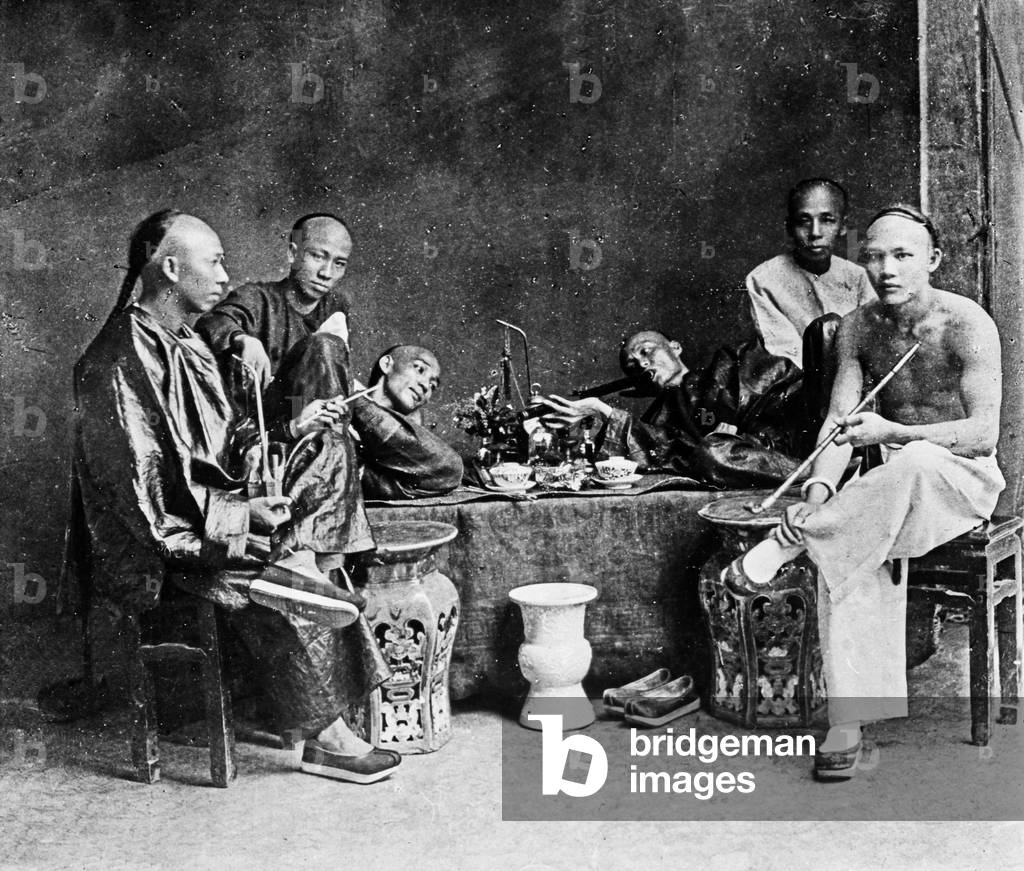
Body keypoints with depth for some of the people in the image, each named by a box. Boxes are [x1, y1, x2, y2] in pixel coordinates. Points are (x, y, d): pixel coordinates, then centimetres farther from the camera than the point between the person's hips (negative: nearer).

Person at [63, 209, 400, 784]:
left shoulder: (186, 344, 13)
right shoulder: (121, 359, -18)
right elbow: (142, 483, -23)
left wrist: (289, 430, 2)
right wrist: (236, 515, -25)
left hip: (216, 513, 10)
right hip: (161, 542, -10)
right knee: (282, 581, -27)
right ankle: (324, 737, -9)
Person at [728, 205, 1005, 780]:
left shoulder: (967, 324, -14)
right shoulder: (859, 327, 1)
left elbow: (984, 434, -20)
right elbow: (839, 423, -4)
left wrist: (892, 432, -32)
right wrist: (822, 485, -25)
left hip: (965, 479, -4)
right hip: (898, 485, 4)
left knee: (918, 461, -41)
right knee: (849, 551, -29)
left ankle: (792, 538, -28)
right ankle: (848, 721, -27)